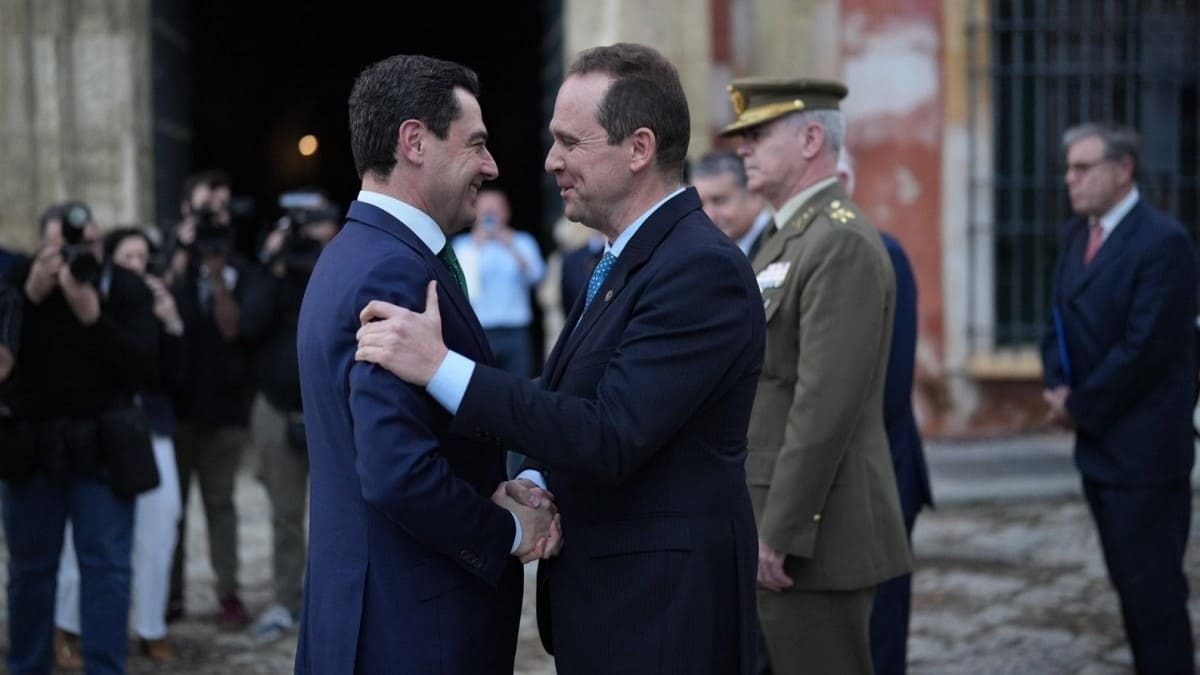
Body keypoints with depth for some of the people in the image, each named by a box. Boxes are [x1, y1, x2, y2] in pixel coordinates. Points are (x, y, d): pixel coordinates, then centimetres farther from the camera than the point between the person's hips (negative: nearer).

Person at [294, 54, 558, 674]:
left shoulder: (354, 254, 11)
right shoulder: (395, 272, -20)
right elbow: (398, 473, -28)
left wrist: (503, 494, 0)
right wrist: (510, 531, -13)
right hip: (414, 624, -10)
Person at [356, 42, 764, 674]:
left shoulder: (701, 268, -19)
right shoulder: (625, 262, 12)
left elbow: (611, 439, -24)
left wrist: (442, 366, -25)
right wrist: (535, 481, -1)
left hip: (659, 619, -9)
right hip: (603, 601, 9)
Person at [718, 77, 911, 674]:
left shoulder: (842, 244, -16)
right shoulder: (789, 239, 16)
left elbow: (828, 403, -23)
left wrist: (779, 534, -22)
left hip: (812, 533, -10)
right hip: (767, 523, 10)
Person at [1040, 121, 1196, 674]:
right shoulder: (1076, 234, 11)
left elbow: (1146, 347, -20)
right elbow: (1059, 322, 15)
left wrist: (1080, 405, -12)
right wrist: (1059, 388, -2)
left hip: (1142, 447, -8)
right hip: (1097, 442, 8)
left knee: (1152, 587, -5)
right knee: (1128, 581, 13)